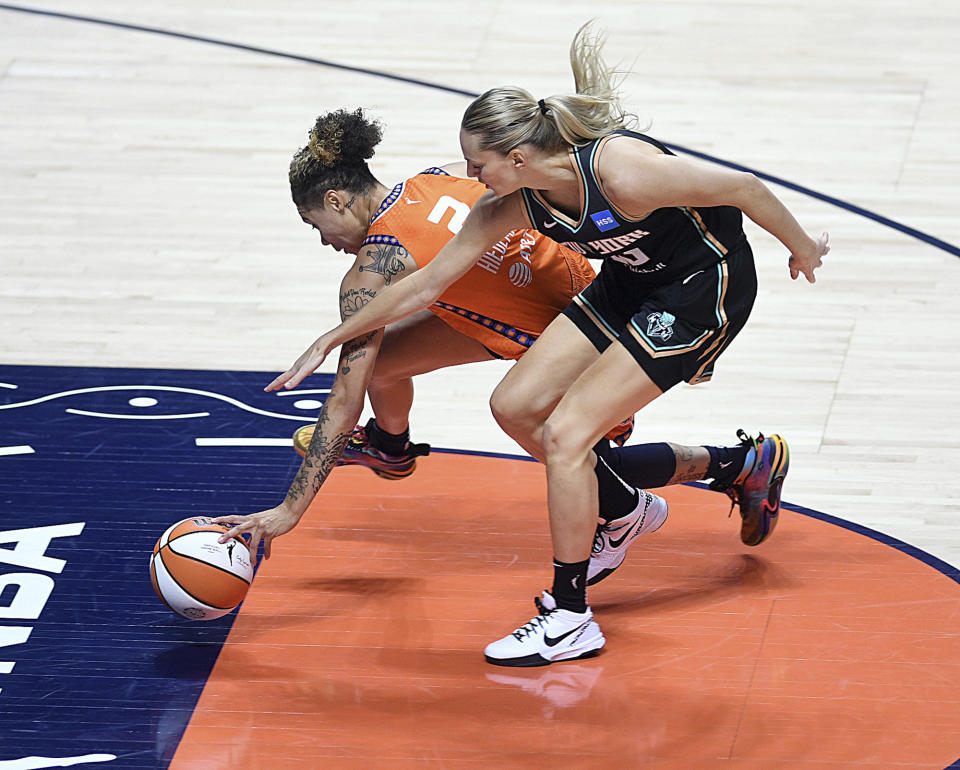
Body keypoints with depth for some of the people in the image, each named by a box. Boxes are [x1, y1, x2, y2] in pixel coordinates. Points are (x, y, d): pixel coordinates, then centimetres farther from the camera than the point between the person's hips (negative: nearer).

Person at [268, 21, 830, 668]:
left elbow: (743, 188, -22)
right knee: (517, 407, 2)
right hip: (631, 282, 8)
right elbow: (427, 283, 1)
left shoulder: (620, 170, -33)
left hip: (708, 286, -8)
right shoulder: (512, 206, -11)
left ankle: (570, 619, -4)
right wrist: (329, 342, 4)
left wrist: (803, 248, -7)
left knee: (565, 432, -15)